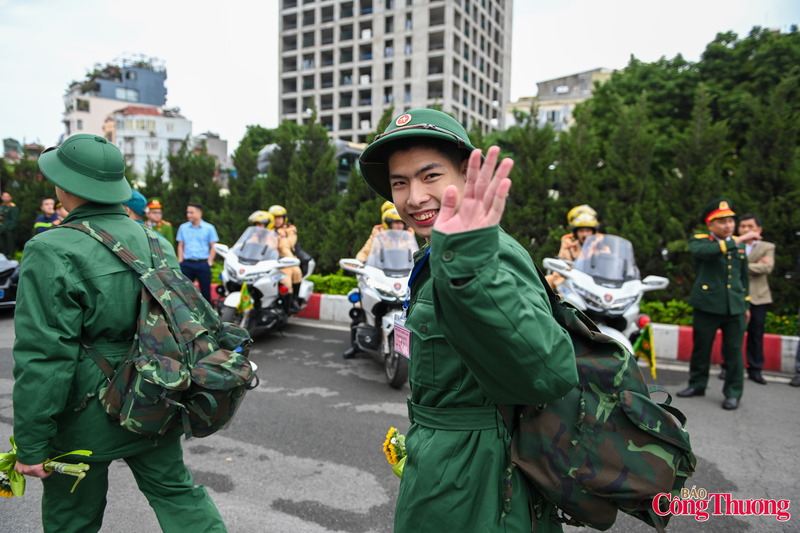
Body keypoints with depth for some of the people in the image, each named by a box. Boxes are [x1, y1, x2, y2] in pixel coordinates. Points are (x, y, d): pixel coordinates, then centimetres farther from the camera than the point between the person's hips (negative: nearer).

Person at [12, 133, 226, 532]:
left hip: (86, 420, -5)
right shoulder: (155, 242, 2)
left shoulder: (52, 254, -18)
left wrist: (31, 447, -11)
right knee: (176, 492, 18)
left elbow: (43, 359, -20)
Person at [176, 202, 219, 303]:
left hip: (203, 264, -2)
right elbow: (180, 245, 13)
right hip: (187, 264, 2)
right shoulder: (183, 227, 10)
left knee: (206, 291, 2)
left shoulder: (209, 228, 2)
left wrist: (209, 262, -5)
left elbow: (213, 247, 2)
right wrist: (180, 261, 4)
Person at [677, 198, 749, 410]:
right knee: (701, 348, 8)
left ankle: (733, 393, 14)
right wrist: (734, 242, -27)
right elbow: (702, 251, -27)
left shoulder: (740, 245, 14)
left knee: (734, 351, 3)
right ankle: (697, 385, 25)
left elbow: (744, 276, 22)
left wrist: (746, 304, 21)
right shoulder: (699, 241, 0)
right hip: (707, 305, -3)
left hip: (735, 308, 3)